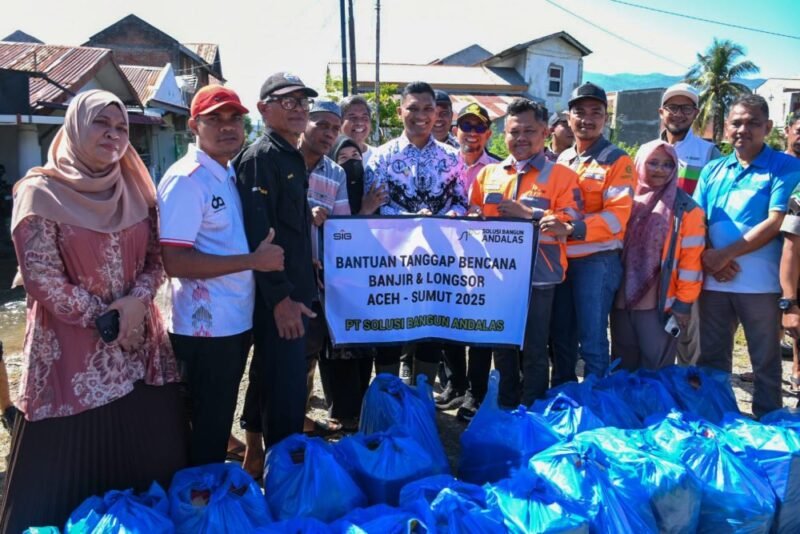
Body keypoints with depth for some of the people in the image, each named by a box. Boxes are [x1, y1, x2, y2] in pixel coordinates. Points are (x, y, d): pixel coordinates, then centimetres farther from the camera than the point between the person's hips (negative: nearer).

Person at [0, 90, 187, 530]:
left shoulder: (136, 190, 7)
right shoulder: (41, 192, -8)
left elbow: (155, 258, 7)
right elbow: (41, 278, -12)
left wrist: (138, 301, -11)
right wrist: (104, 319, -10)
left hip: (139, 342, 5)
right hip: (72, 347, -5)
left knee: (149, 455, 12)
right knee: (70, 466, 5)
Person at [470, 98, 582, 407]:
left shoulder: (561, 176, -1)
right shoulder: (487, 174, 12)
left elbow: (571, 226, -10)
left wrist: (528, 214, -17)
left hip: (538, 275, -4)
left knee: (534, 349, 5)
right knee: (502, 346, 16)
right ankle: (506, 408, 31)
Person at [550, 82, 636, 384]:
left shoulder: (617, 161, -3)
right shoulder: (561, 161, 15)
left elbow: (617, 215, -15)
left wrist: (574, 229, -28)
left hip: (597, 260, -6)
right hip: (560, 258, 6)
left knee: (592, 340, -3)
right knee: (560, 336, 15)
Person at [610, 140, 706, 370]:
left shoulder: (685, 209, -5)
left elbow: (691, 260, -7)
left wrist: (683, 303, -10)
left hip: (659, 305, -4)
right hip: (622, 301, 4)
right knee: (623, 369, 15)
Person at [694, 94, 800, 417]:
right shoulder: (712, 171, 12)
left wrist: (725, 254, -16)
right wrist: (709, 258, -9)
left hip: (760, 283, -4)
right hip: (713, 281, 4)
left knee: (766, 362, 7)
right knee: (711, 358, 12)